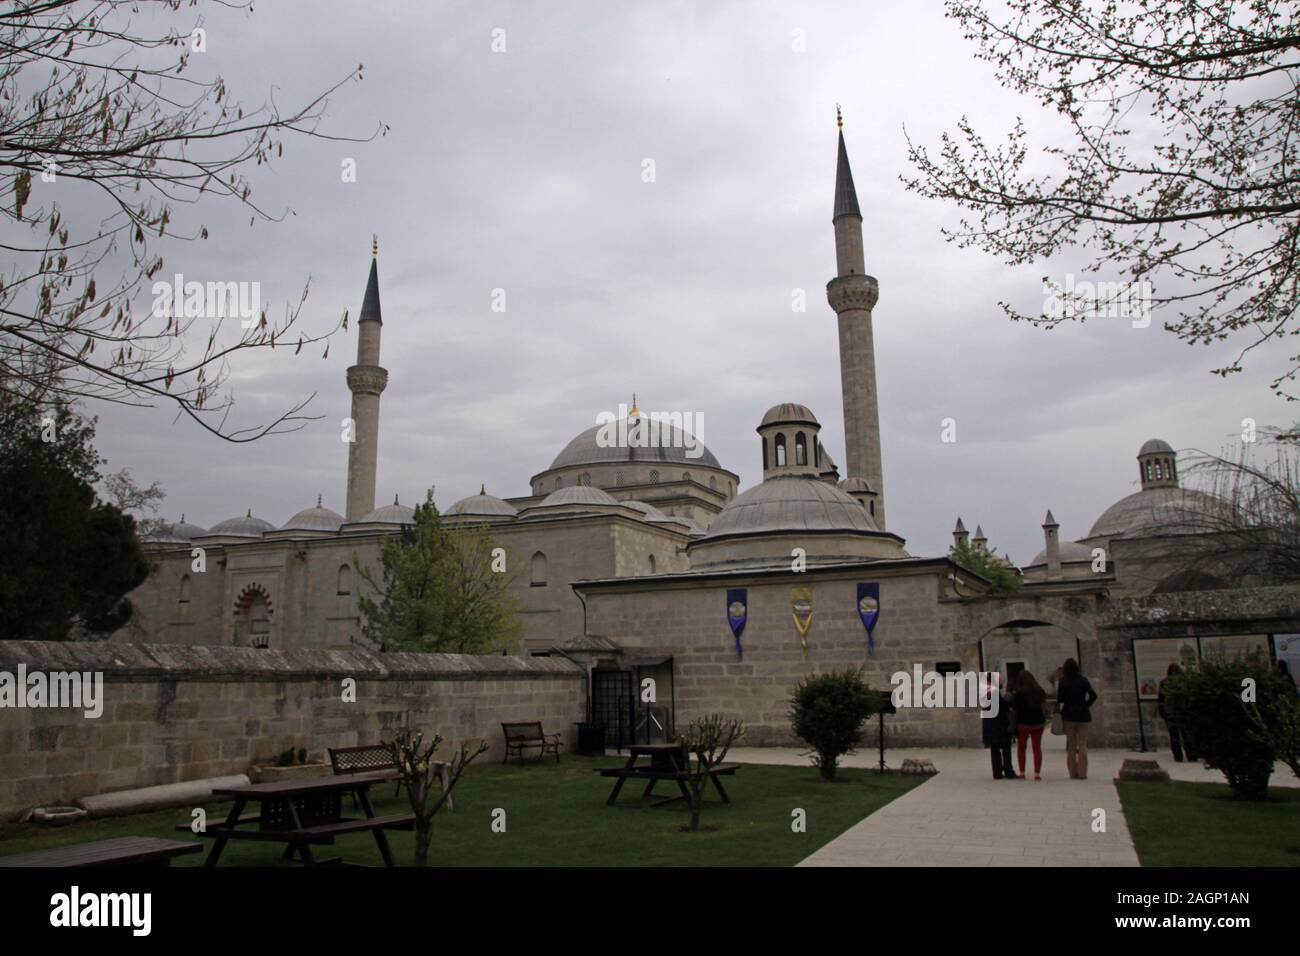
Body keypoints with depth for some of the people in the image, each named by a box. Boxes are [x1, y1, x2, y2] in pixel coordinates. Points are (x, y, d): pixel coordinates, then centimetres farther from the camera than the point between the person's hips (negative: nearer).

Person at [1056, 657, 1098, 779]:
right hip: (1082, 715, 0)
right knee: (1082, 744, 6)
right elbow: (1093, 695, -11)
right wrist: (1086, 705, 3)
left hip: (1068, 715, 0)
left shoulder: (1062, 682, -5)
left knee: (1071, 745, 8)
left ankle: (1073, 773, 8)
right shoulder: (1083, 680, -3)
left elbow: (1059, 699, -10)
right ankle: (1082, 773, 2)